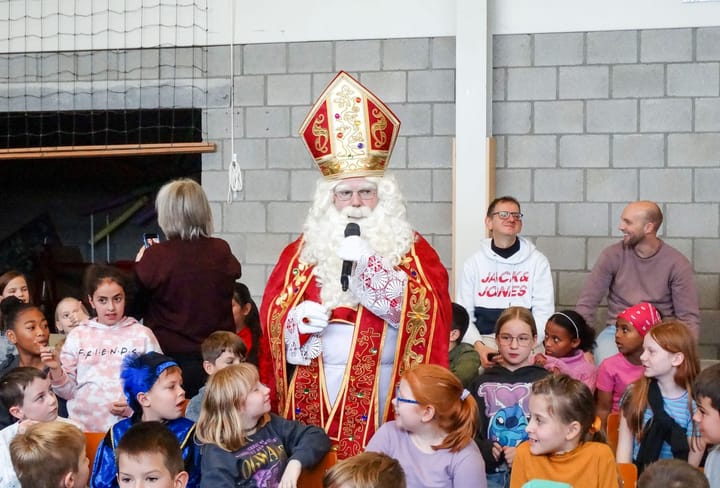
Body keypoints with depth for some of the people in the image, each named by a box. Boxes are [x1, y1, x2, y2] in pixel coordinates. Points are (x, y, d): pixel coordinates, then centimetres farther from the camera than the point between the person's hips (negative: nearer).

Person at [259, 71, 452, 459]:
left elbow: (428, 312, -11)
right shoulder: (303, 251, 10)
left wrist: (368, 263, -17)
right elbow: (272, 315, 9)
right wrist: (298, 319, -13)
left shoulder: (411, 249, 4)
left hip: (385, 394, -2)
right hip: (315, 396, 2)